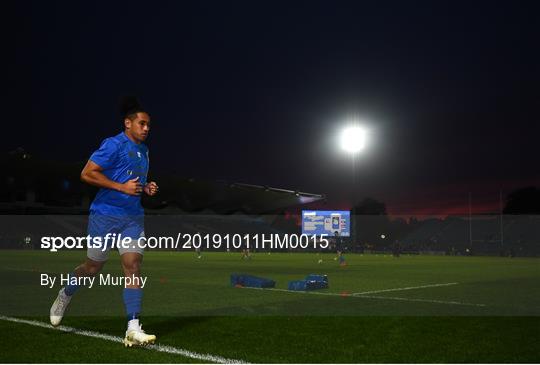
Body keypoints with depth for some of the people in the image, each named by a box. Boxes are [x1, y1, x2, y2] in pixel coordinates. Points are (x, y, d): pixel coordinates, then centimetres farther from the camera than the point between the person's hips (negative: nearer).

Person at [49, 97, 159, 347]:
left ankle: (133, 330, -12)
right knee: (93, 267, 7)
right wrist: (122, 187, -20)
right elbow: (87, 174, -16)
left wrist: (146, 188, 8)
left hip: (133, 218, 6)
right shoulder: (114, 145, -11)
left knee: (133, 266, -9)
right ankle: (65, 296, 40)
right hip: (105, 215, -6)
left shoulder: (143, 151, 15)